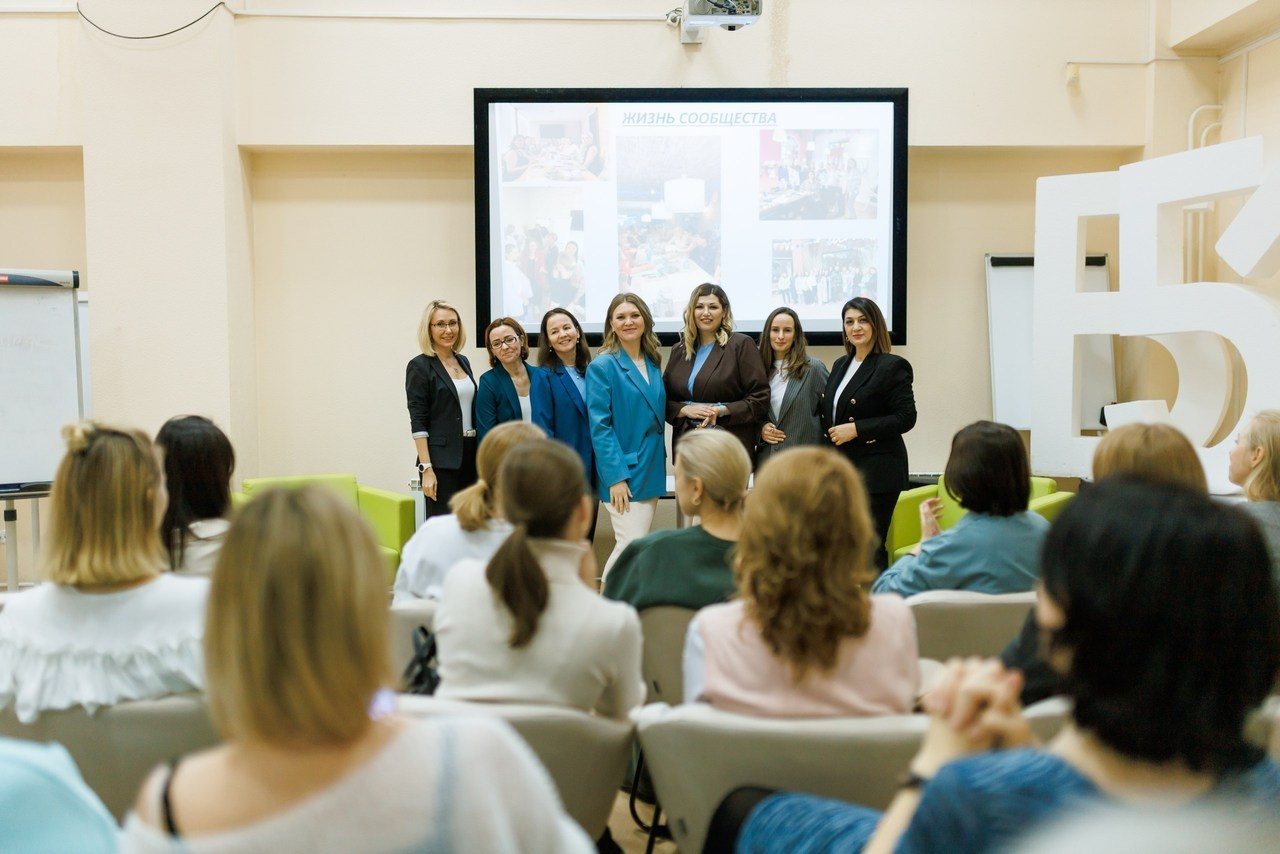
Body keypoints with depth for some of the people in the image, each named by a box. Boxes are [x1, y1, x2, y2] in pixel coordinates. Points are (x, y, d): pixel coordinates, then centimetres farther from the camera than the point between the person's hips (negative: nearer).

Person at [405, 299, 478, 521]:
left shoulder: (463, 361, 13)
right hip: (442, 459, -6)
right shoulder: (419, 366, -6)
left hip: (470, 454, 6)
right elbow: (418, 422, -10)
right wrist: (427, 469, -17)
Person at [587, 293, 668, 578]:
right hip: (622, 472, -6)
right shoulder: (602, 366, -9)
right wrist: (616, 476, -18)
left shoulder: (652, 363, 11)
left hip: (651, 471, 7)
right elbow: (600, 426, -13)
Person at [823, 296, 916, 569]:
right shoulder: (840, 365, 14)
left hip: (877, 470, -7)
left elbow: (906, 418, -14)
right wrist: (833, 434, 8)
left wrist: (856, 429, -18)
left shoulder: (892, 366, -8)